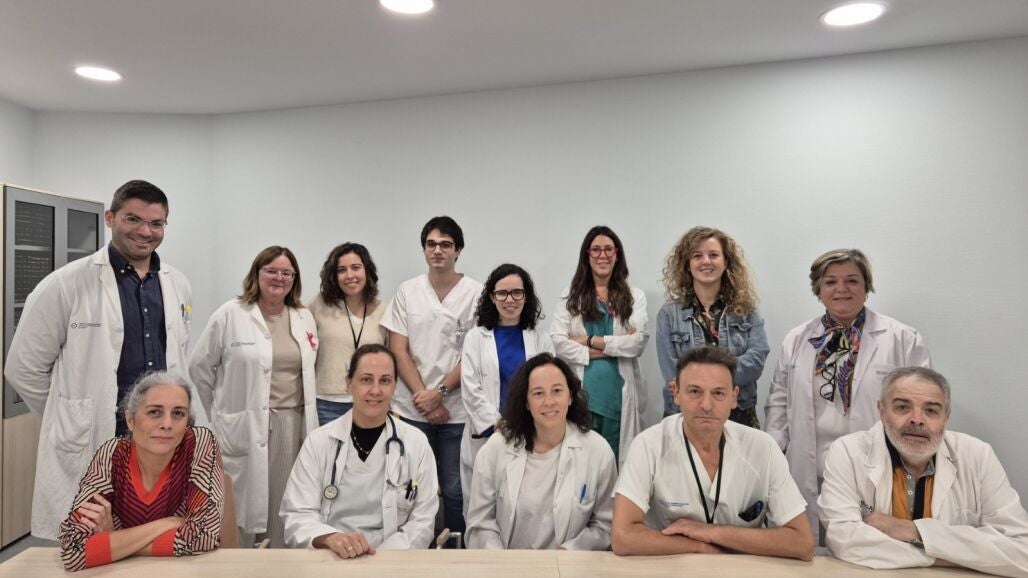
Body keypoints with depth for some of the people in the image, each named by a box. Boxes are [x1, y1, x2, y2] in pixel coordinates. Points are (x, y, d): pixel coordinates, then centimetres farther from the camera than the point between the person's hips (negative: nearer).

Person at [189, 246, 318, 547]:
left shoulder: (305, 318, 10)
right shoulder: (230, 314, -3)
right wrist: (223, 410, 7)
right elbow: (200, 366, 3)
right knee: (243, 504, 5)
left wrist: (303, 408, 12)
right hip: (245, 427, -3)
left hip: (293, 425, 4)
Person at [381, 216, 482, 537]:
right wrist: (423, 396, -6)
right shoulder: (407, 291, 6)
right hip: (412, 410, 2)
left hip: (457, 410, -2)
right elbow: (399, 351, 2)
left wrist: (439, 393, -10)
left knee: (455, 490, 5)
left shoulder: (475, 293, -1)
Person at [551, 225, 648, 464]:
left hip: (620, 394, 1)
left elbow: (639, 341, -5)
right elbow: (556, 341, -5)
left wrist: (591, 341, -9)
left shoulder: (634, 296, 8)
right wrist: (615, 346, -8)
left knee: (616, 461, 6)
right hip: (581, 393, 0)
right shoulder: (571, 296, 7)